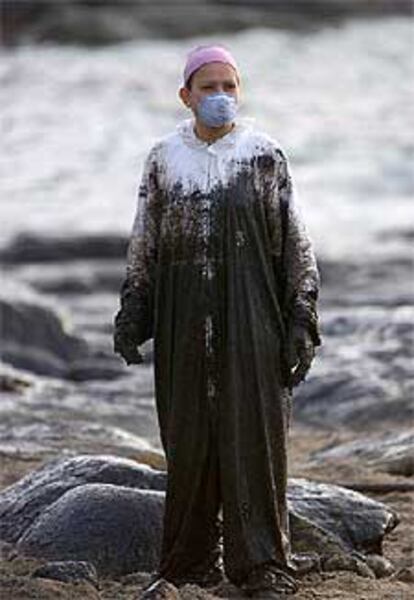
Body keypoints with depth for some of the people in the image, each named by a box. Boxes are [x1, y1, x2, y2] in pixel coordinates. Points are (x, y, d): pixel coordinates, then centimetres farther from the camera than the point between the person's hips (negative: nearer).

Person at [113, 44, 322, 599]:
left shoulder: (265, 155, 0)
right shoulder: (164, 158, 6)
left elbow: (295, 241, 1)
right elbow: (143, 241, 12)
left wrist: (301, 319, -5)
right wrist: (131, 313, 6)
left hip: (251, 313, -2)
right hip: (184, 317, 2)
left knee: (254, 433, -4)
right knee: (189, 438, 3)